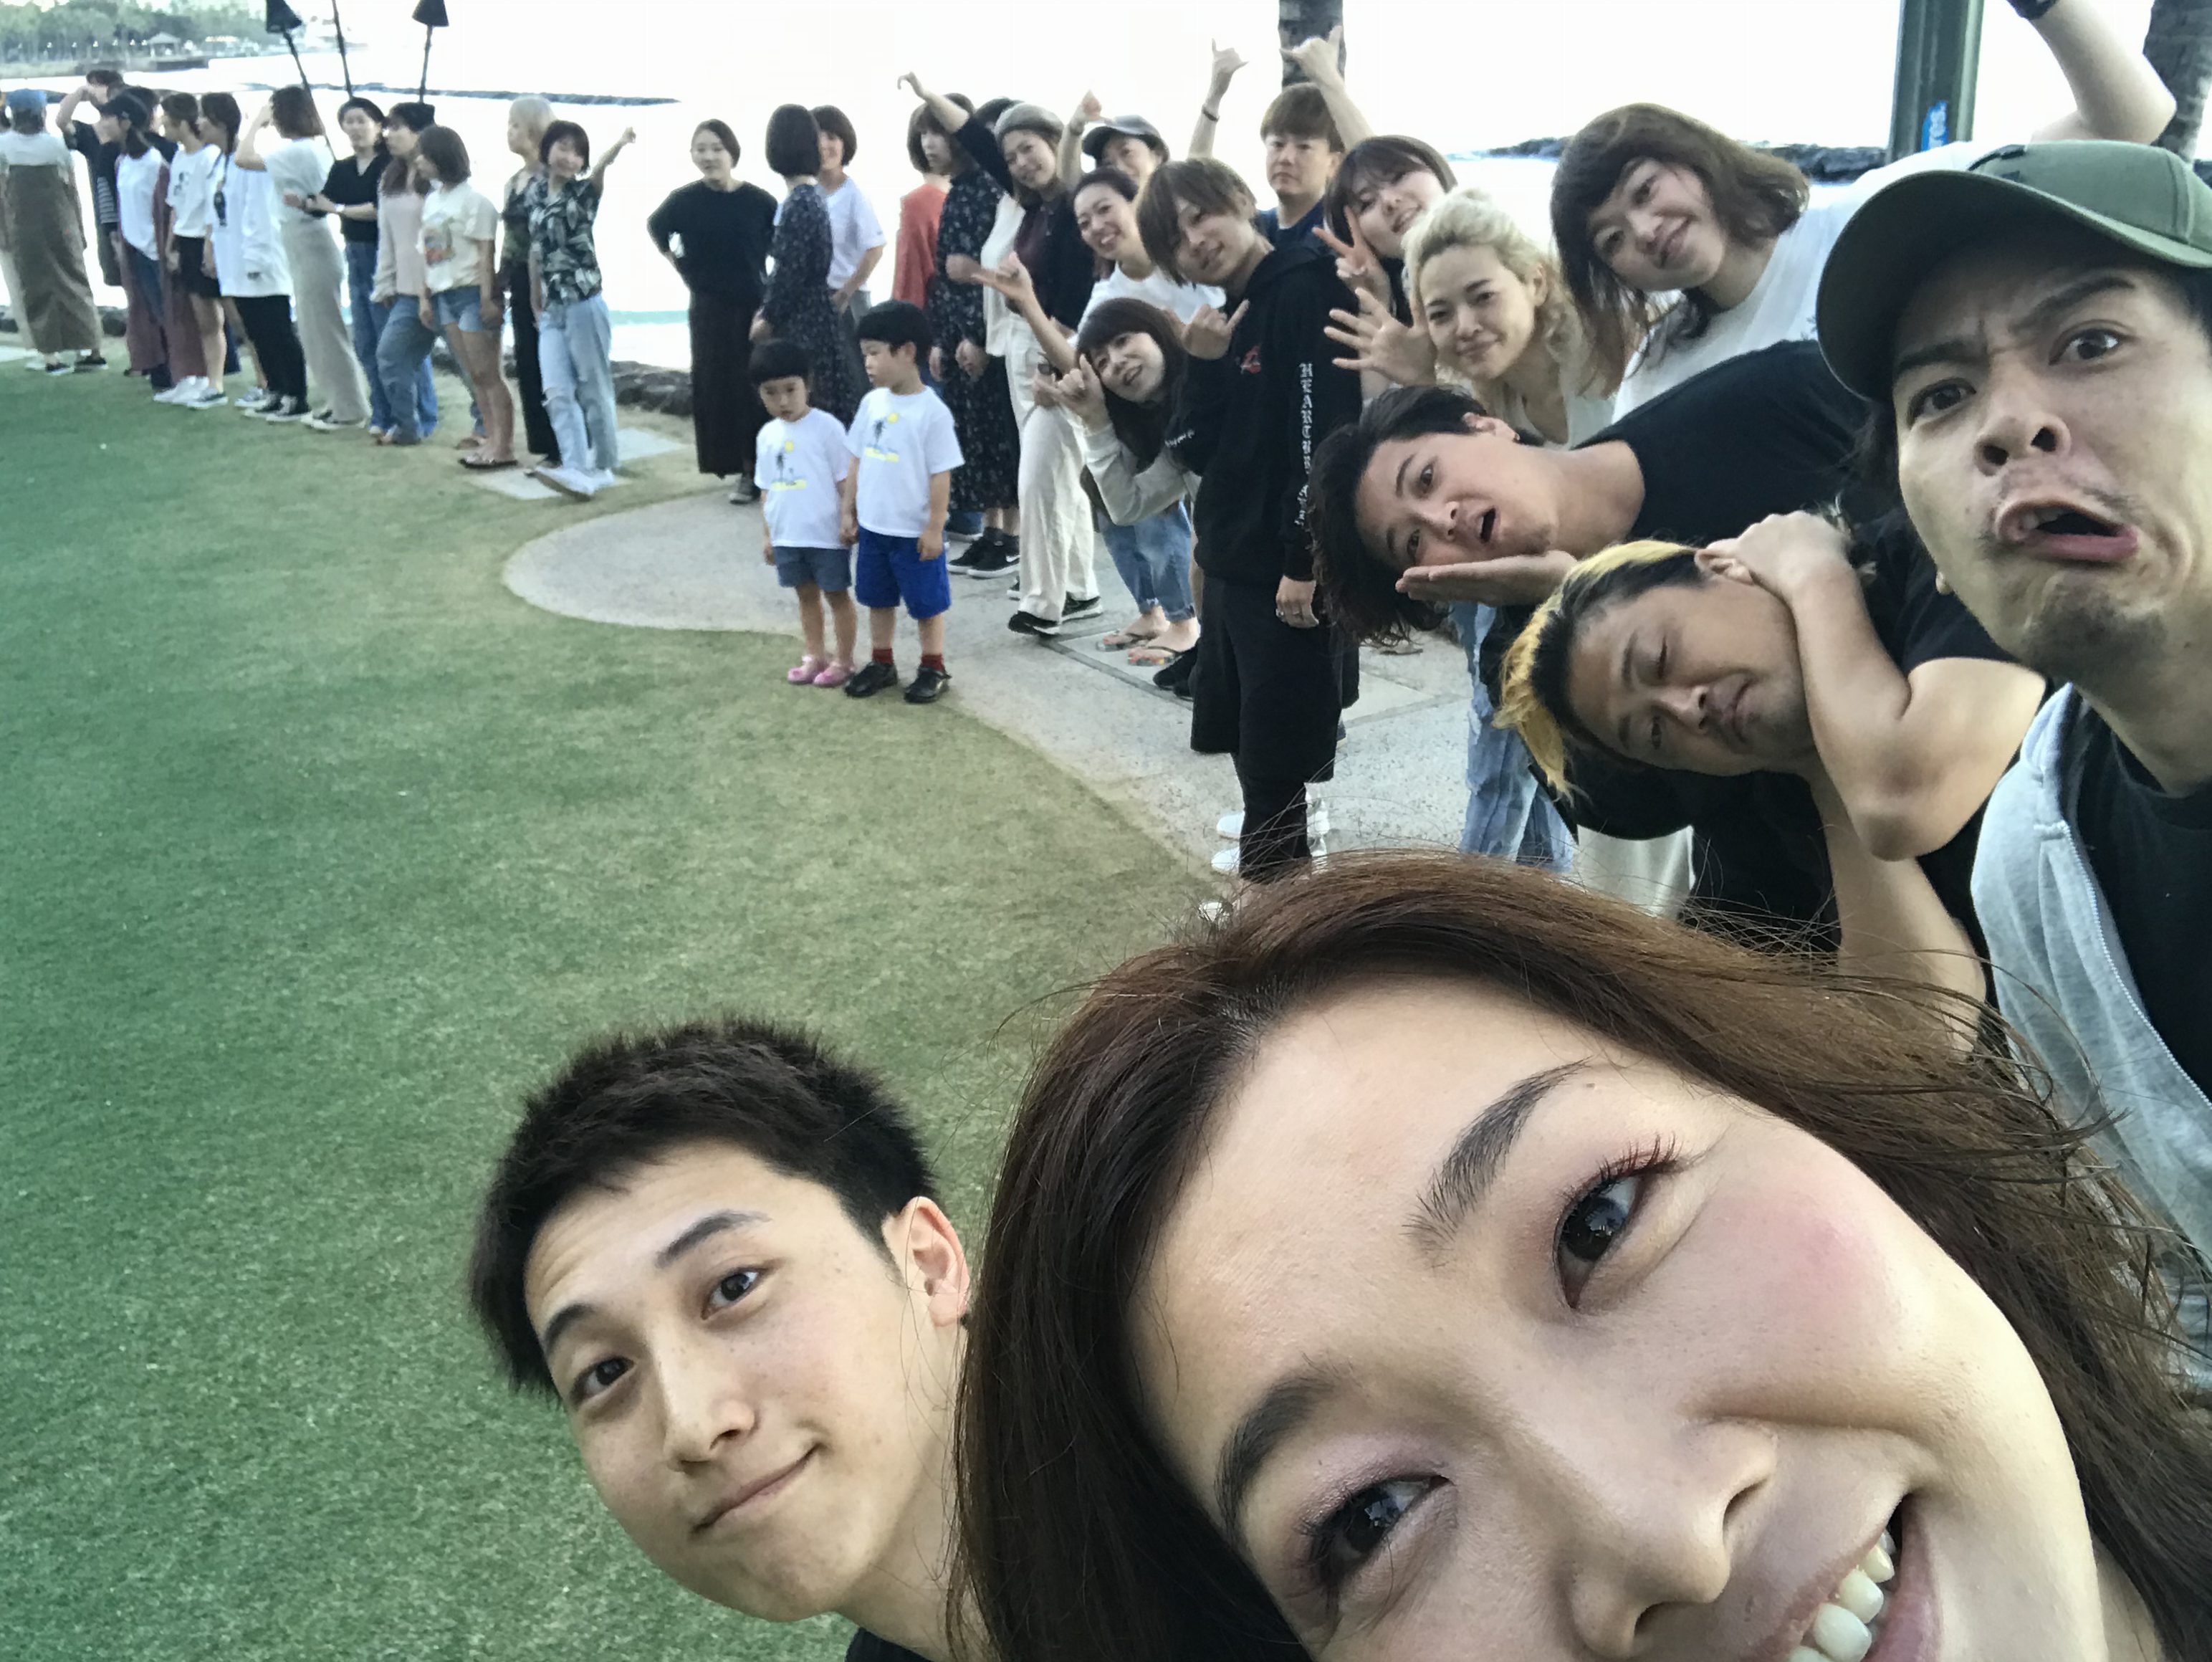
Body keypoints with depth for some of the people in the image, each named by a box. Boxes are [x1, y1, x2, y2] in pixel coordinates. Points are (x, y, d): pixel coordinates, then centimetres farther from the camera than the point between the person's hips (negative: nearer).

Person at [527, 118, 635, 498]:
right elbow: (536, 248, 16)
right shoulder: (534, 192, 9)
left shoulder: (583, 191, -5)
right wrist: (535, 301, 17)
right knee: (558, 392, -5)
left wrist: (617, 146, -49)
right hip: (551, 311, 5)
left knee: (594, 390, 2)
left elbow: (599, 169, -28)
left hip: (584, 306, -5)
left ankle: (603, 466, 14)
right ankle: (578, 470, -11)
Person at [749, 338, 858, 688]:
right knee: (806, 595, 16)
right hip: (787, 535, 5)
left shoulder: (827, 427, -12)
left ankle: (844, 660, 16)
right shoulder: (768, 434, 5)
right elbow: (766, 489, 12)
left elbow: (845, 481, -9)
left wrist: (848, 523, -12)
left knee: (837, 594, 6)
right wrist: (766, 534, 12)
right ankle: (815, 654, 28)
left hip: (827, 534, -5)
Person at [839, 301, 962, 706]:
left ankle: (934, 669, 23)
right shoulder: (872, 403, 2)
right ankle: (881, 664, 33)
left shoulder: (932, 411, -17)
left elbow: (941, 475, -15)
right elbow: (858, 460, 10)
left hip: (915, 532, -6)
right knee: (877, 599, 18)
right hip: (873, 527, 6)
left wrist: (934, 528, -15)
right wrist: (849, 512, 9)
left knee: (927, 604, 8)